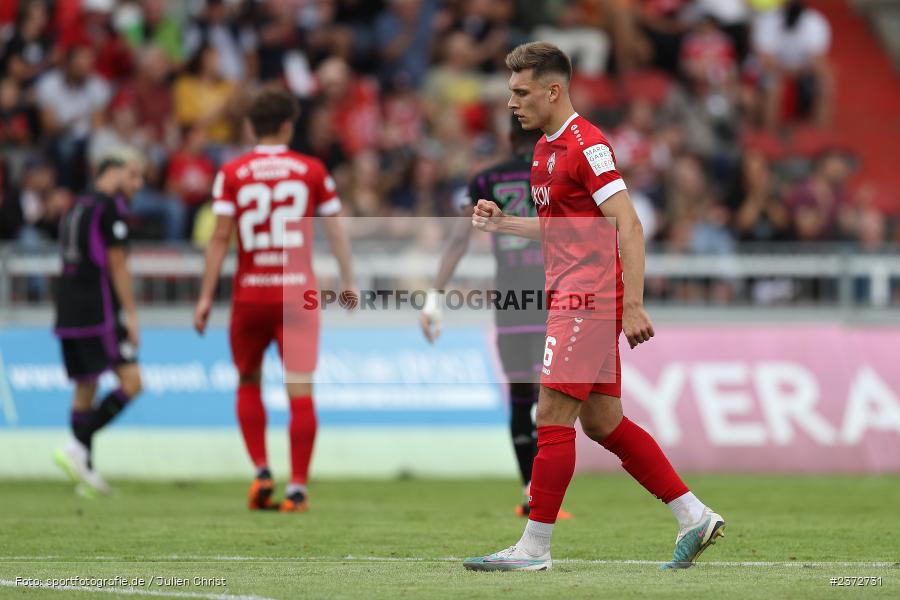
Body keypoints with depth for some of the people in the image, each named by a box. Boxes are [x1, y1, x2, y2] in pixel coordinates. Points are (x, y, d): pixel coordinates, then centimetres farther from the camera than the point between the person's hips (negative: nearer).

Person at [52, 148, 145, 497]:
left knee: (85, 388, 11)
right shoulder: (111, 207, -6)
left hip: (68, 311, 9)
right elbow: (117, 265, -11)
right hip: (100, 309, -9)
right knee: (130, 383, -10)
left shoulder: (77, 208, 21)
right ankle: (77, 446, -18)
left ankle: (85, 471, 10)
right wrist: (131, 315, -10)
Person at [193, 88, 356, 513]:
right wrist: (348, 281, 17)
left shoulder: (231, 174, 0)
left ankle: (261, 472, 6)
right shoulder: (312, 170, 2)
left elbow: (220, 236, -5)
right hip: (298, 292, -1)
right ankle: (297, 486, -4)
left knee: (248, 383, 18)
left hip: (250, 292, 1)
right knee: (300, 390, -1)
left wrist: (206, 295, -1)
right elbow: (335, 231, 6)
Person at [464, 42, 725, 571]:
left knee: (553, 418, -8)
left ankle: (535, 548, -3)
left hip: (588, 302, -10)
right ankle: (695, 517, 14)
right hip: (574, 300, 10)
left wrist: (633, 305, -25)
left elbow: (628, 227, -19)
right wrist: (501, 223, 15)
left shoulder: (587, 145, -14)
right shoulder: (548, 146, 16)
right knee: (603, 423, 10)